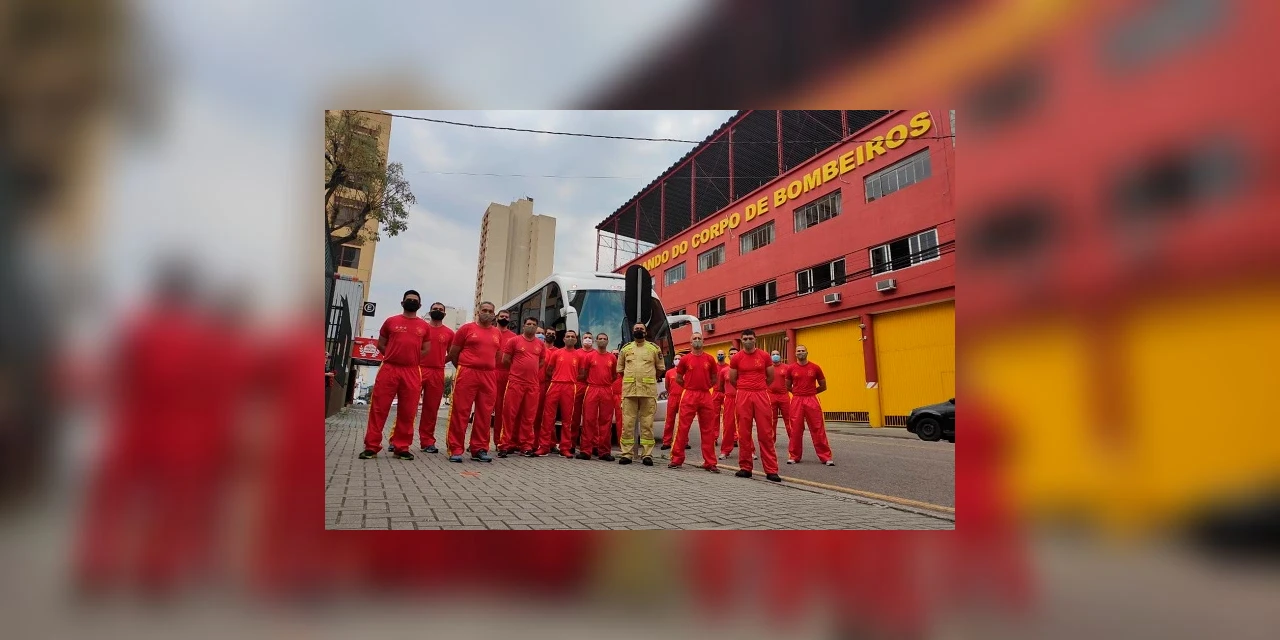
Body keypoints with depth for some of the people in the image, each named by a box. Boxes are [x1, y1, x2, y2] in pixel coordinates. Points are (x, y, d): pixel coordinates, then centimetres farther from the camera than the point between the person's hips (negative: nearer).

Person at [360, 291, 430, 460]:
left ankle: (402, 447, 12)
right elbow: (380, 345, 12)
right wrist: (394, 356, 2)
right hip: (389, 369, -1)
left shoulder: (424, 326, 11)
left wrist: (411, 359, 4)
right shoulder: (391, 321, 8)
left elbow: (426, 350, 16)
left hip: (412, 372, 1)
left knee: (407, 412, 3)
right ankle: (371, 446, 5)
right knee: (379, 409, -1)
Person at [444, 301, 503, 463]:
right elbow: (453, 353, 5)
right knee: (460, 412, -3)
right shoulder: (467, 328, 2)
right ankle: (456, 449, 2)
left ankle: (479, 449, 13)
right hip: (467, 374, -4)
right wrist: (463, 368, 10)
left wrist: (488, 369, 15)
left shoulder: (497, 333, 13)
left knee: (484, 414, 5)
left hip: (489, 377, 4)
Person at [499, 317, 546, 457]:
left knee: (529, 416, 6)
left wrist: (531, 371, 12)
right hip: (515, 382, -3)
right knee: (510, 413, -4)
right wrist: (518, 370, 9)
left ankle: (526, 445, 13)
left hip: (533, 384, 3)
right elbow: (505, 360, 2)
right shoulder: (514, 341, 1)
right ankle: (506, 445, 1)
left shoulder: (541, 344, 12)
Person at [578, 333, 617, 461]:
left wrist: (607, 382, 6)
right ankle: (586, 450, -1)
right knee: (589, 420, -3)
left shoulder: (612, 358, 9)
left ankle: (604, 451, 7)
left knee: (605, 421, 3)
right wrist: (591, 382, 4)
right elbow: (584, 374, 10)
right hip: (592, 389, -1)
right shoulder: (590, 356, 6)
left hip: (607, 391, 2)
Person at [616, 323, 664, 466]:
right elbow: (620, 369, 19)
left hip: (649, 391, -1)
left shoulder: (654, 348, 10)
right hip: (629, 390, 1)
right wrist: (631, 379, 14)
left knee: (647, 423, -2)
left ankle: (647, 455, 2)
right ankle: (627, 454, 5)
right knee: (627, 423, 0)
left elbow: (660, 368, 14)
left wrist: (650, 379, 11)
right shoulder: (626, 348, 14)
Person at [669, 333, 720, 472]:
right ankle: (677, 459, 7)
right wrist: (690, 387, 8)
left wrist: (704, 387, 9)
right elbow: (678, 379, 10)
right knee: (683, 428, -2)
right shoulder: (685, 359, 3)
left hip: (706, 397, 2)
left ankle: (710, 462, 10)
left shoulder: (709, 359, 7)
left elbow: (714, 379, 16)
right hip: (689, 396, -1)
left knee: (708, 430, 4)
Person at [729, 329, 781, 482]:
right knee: (744, 433, 3)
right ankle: (745, 468, 13)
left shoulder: (764, 356, 4)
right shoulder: (736, 358, 3)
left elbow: (770, 378, 14)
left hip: (761, 396, 0)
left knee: (766, 434, -1)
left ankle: (771, 470, 2)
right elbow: (732, 379, 13)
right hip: (743, 396, 0)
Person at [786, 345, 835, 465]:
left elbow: (823, 386, 11)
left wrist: (810, 392, 11)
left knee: (818, 429, -1)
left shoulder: (815, 367, 2)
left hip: (812, 400, -1)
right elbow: (788, 386, 16)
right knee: (795, 430, 4)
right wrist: (798, 393, 11)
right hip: (796, 401, 1)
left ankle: (826, 457, 5)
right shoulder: (791, 369, 3)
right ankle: (794, 456, 15)